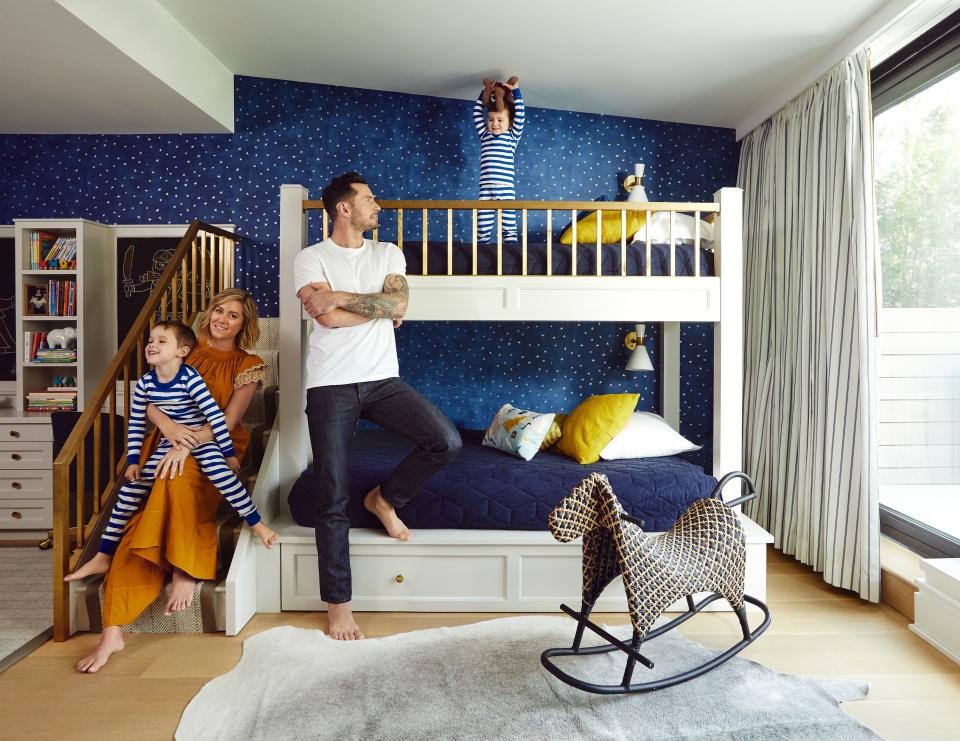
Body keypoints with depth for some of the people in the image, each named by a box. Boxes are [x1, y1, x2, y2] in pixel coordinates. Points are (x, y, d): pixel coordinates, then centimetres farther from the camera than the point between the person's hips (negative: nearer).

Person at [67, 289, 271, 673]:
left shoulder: (249, 365, 4)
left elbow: (229, 420, -8)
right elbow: (150, 401, 5)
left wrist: (187, 445, -24)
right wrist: (169, 425, -18)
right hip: (169, 442, 3)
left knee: (179, 478, -39)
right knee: (141, 523, -21)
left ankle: (184, 569, -26)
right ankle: (113, 630, -24)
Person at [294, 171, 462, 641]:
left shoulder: (388, 253, 12)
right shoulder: (311, 258, 1)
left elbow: (399, 304, -6)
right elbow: (329, 318, -15)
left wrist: (340, 297, -10)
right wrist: (379, 308, -4)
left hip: (383, 380, 3)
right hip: (331, 387, -3)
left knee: (447, 441, -17)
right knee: (333, 500, -1)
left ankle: (386, 498, 11)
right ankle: (338, 603, 15)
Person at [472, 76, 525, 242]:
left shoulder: (512, 136, 10)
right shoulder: (484, 136, 16)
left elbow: (520, 114, 3)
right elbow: (477, 113, 19)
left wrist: (515, 91, 3)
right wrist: (485, 92, 17)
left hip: (507, 189, -2)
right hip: (486, 190, 2)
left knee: (509, 228, -2)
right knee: (482, 231, -1)